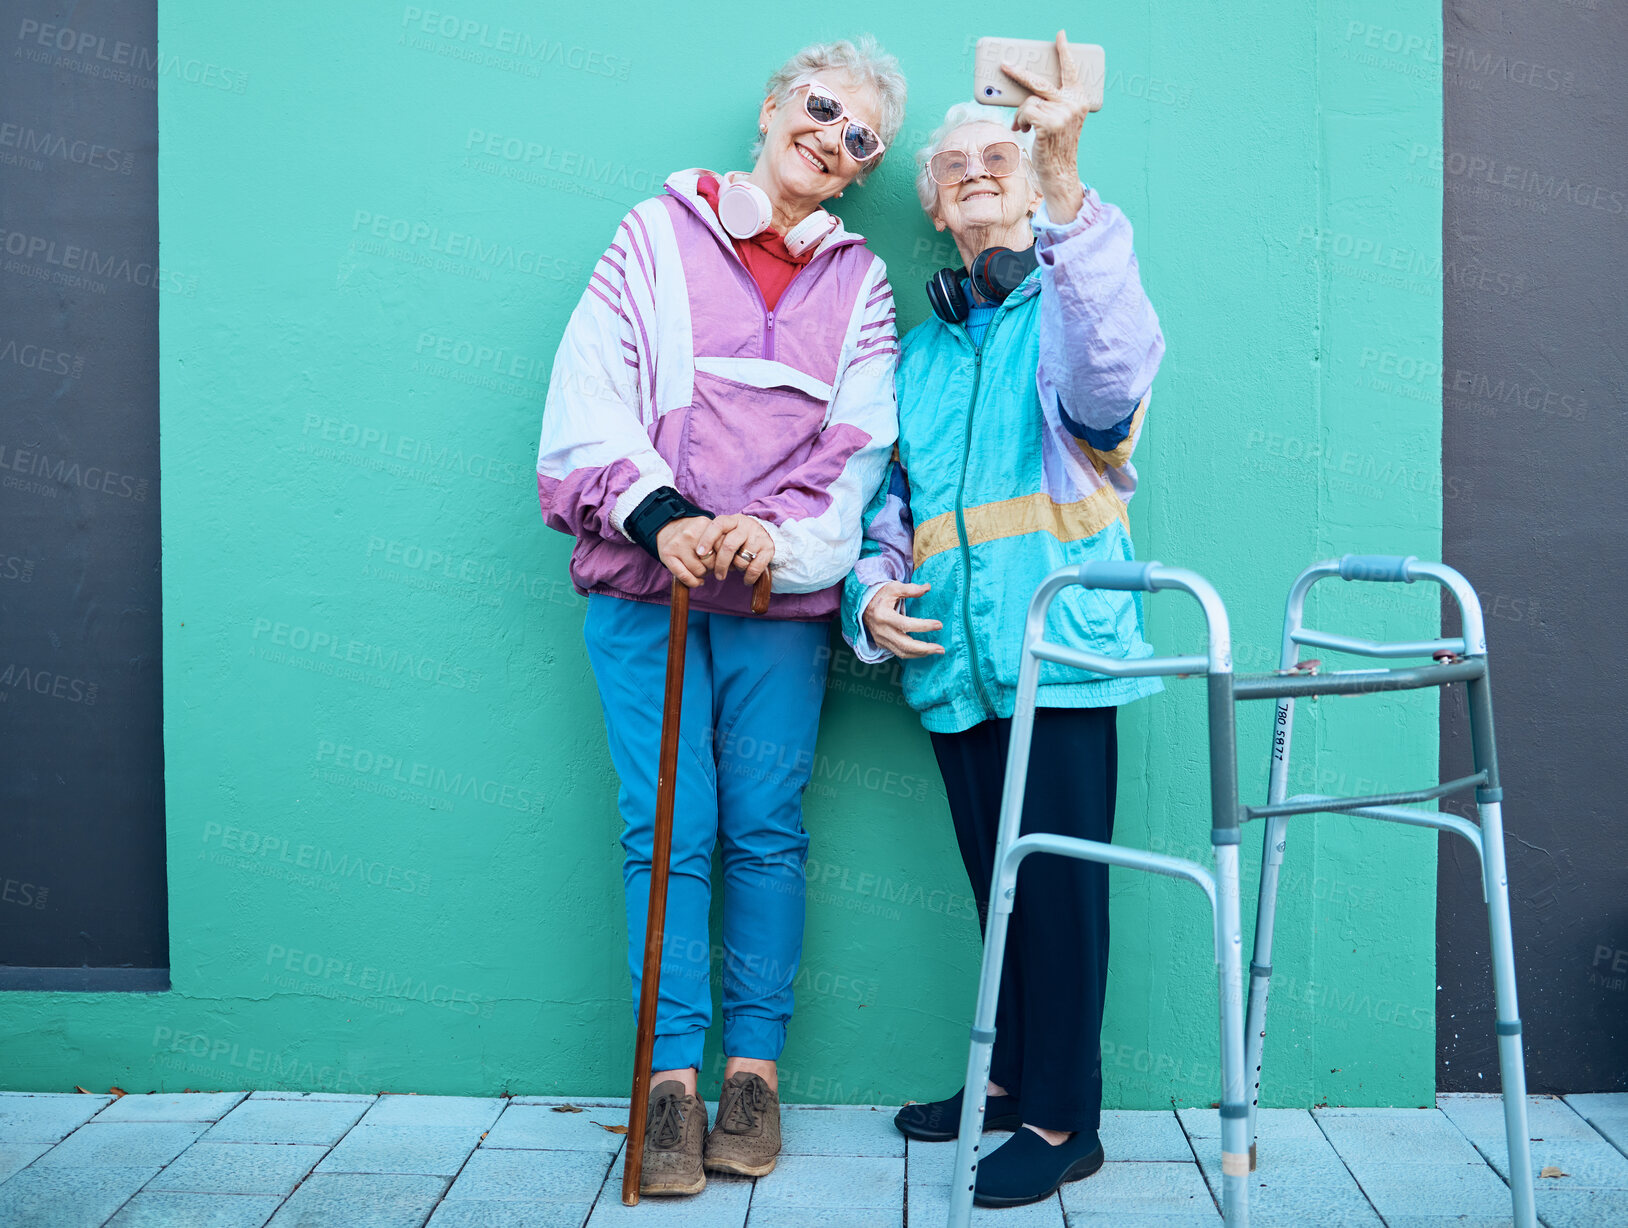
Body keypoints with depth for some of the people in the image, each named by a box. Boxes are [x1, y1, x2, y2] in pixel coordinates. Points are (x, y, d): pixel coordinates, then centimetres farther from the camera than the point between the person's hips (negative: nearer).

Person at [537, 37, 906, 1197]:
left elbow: (858, 444, 3)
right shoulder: (659, 235, 9)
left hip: (782, 597, 1)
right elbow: (591, 392, -1)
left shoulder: (860, 285, 14)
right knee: (667, 830, -4)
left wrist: (779, 532, -15)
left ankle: (755, 1067, 13)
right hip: (646, 581, -1)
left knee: (766, 829, 2)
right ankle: (673, 1077, 3)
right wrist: (657, 513, -17)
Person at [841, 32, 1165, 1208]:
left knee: (1061, 881, -4)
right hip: (952, 660, 6)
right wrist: (875, 586, 4)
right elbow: (888, 496, 26)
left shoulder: (1069, 301, 2)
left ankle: (1062, 1118, 7)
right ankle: (1011, 1075, 29)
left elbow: (1108, 375, -24)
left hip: (1059, 646, -6)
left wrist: (1067, 183, -37)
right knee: (997, 881, 14)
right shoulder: (920, 345, 21)